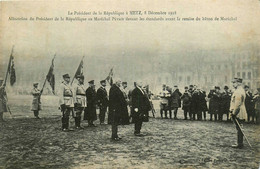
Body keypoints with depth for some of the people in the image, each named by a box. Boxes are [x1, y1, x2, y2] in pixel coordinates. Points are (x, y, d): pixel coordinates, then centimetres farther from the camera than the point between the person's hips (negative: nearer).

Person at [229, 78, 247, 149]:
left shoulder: (239, 92, -17)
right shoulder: (241, 90, 16)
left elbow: (238, 104, -22)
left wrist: (234, 113, -20)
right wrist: (232, 110, 23)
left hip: (238, 114, -10)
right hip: (240, 113, 10)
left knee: (239, 129, -6)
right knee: (239, 128, 13)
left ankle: (240, 144, -2)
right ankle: (240, 143, 19)